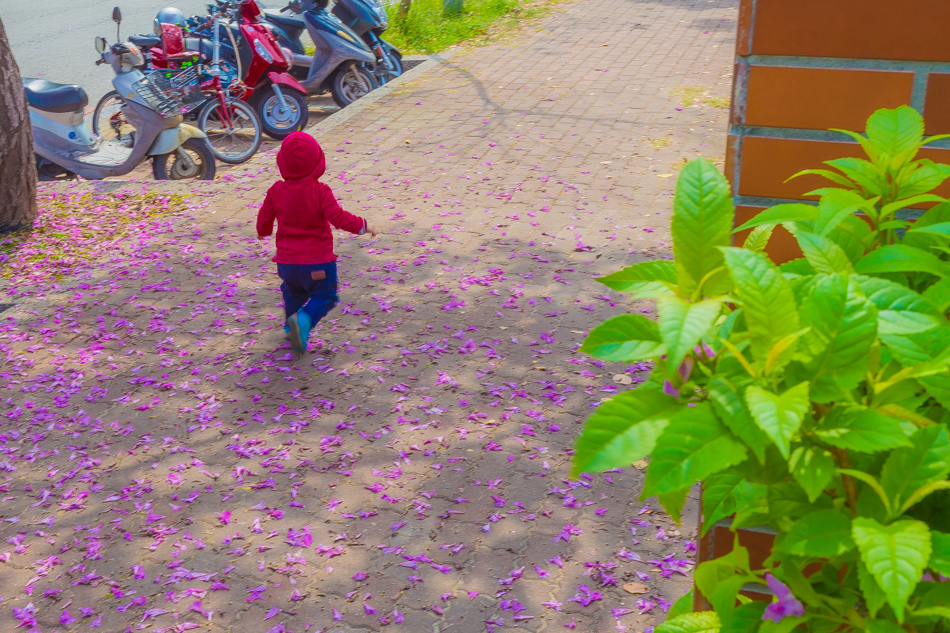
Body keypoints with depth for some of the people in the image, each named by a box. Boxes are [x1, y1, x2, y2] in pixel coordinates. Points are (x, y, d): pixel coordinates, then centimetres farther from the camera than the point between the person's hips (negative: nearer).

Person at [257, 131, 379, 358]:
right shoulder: (320, 191, -15)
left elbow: (264, 219, 8)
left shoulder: (276, 191, -2)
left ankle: (292, 328, 32)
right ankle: (303, 321, -17)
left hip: (287, 261, 4)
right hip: (317, 262, -4)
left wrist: (263, 232, 31)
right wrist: (363, 226, -10)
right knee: (324, 296, 10)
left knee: (293, 293, 29)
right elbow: (337, 217, -23)